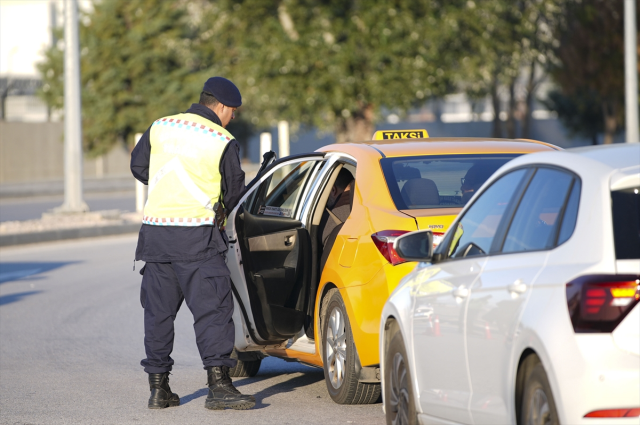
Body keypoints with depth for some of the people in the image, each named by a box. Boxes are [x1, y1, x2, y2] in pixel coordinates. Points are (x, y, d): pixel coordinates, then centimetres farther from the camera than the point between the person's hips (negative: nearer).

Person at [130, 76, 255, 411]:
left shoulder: (160, 128, 8)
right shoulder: (223, 142, -4)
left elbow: (138, 166, 17)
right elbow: (234, 193, 4)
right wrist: (222, 209, 26)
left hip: (155, 229, 5)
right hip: (196, 234, -5)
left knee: (158, 311, 11)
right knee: (212, 308, -4)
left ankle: (158, 389, 13)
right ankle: (218, 386, -12)